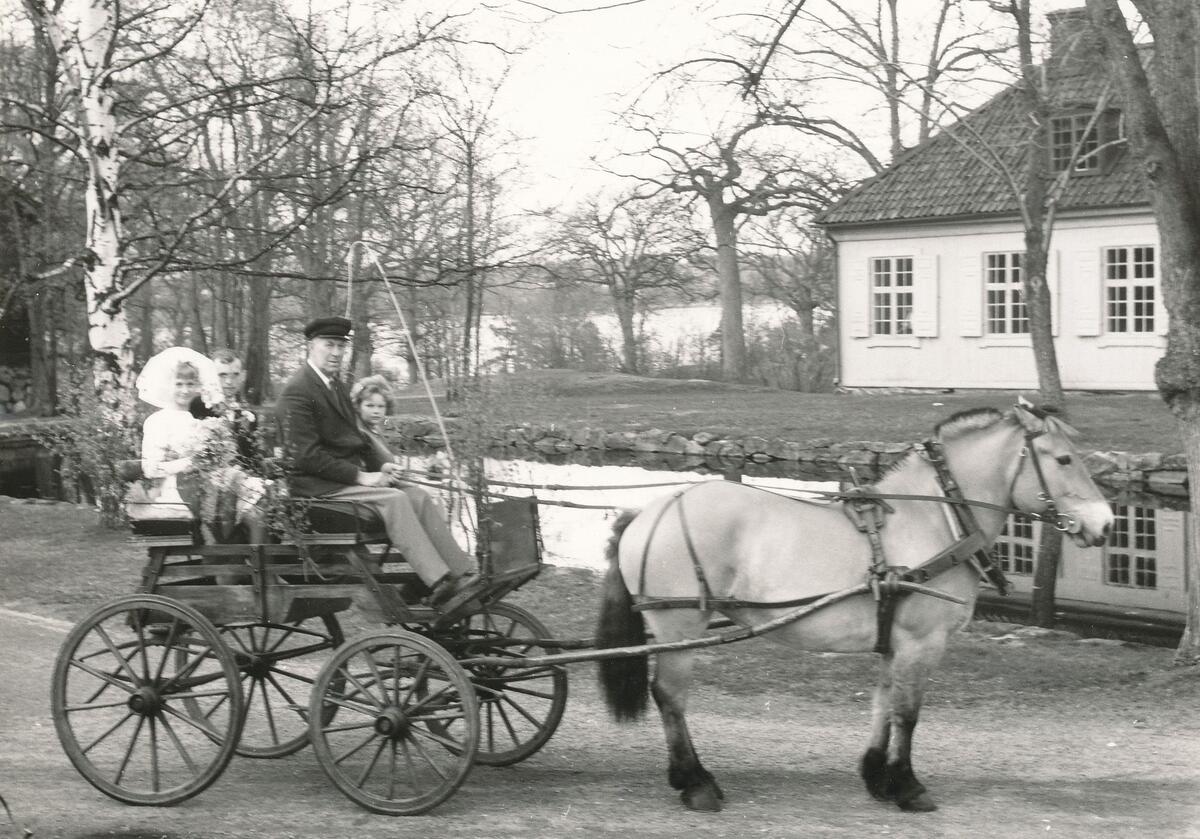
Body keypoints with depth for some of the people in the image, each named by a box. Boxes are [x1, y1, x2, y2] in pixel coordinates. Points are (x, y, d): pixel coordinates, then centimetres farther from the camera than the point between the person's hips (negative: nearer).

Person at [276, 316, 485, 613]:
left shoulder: (334, 384, 17)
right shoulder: (297, 393, -13)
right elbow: (306, 456, -18)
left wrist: (380, 464, 3)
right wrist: (360, 476, -19)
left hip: (348, 475, 9)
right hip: (317, 484, -9)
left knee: (421, 497, -9)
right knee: (393, 499, -27)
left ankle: (464, 574, -16)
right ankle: (440, 586, -33)